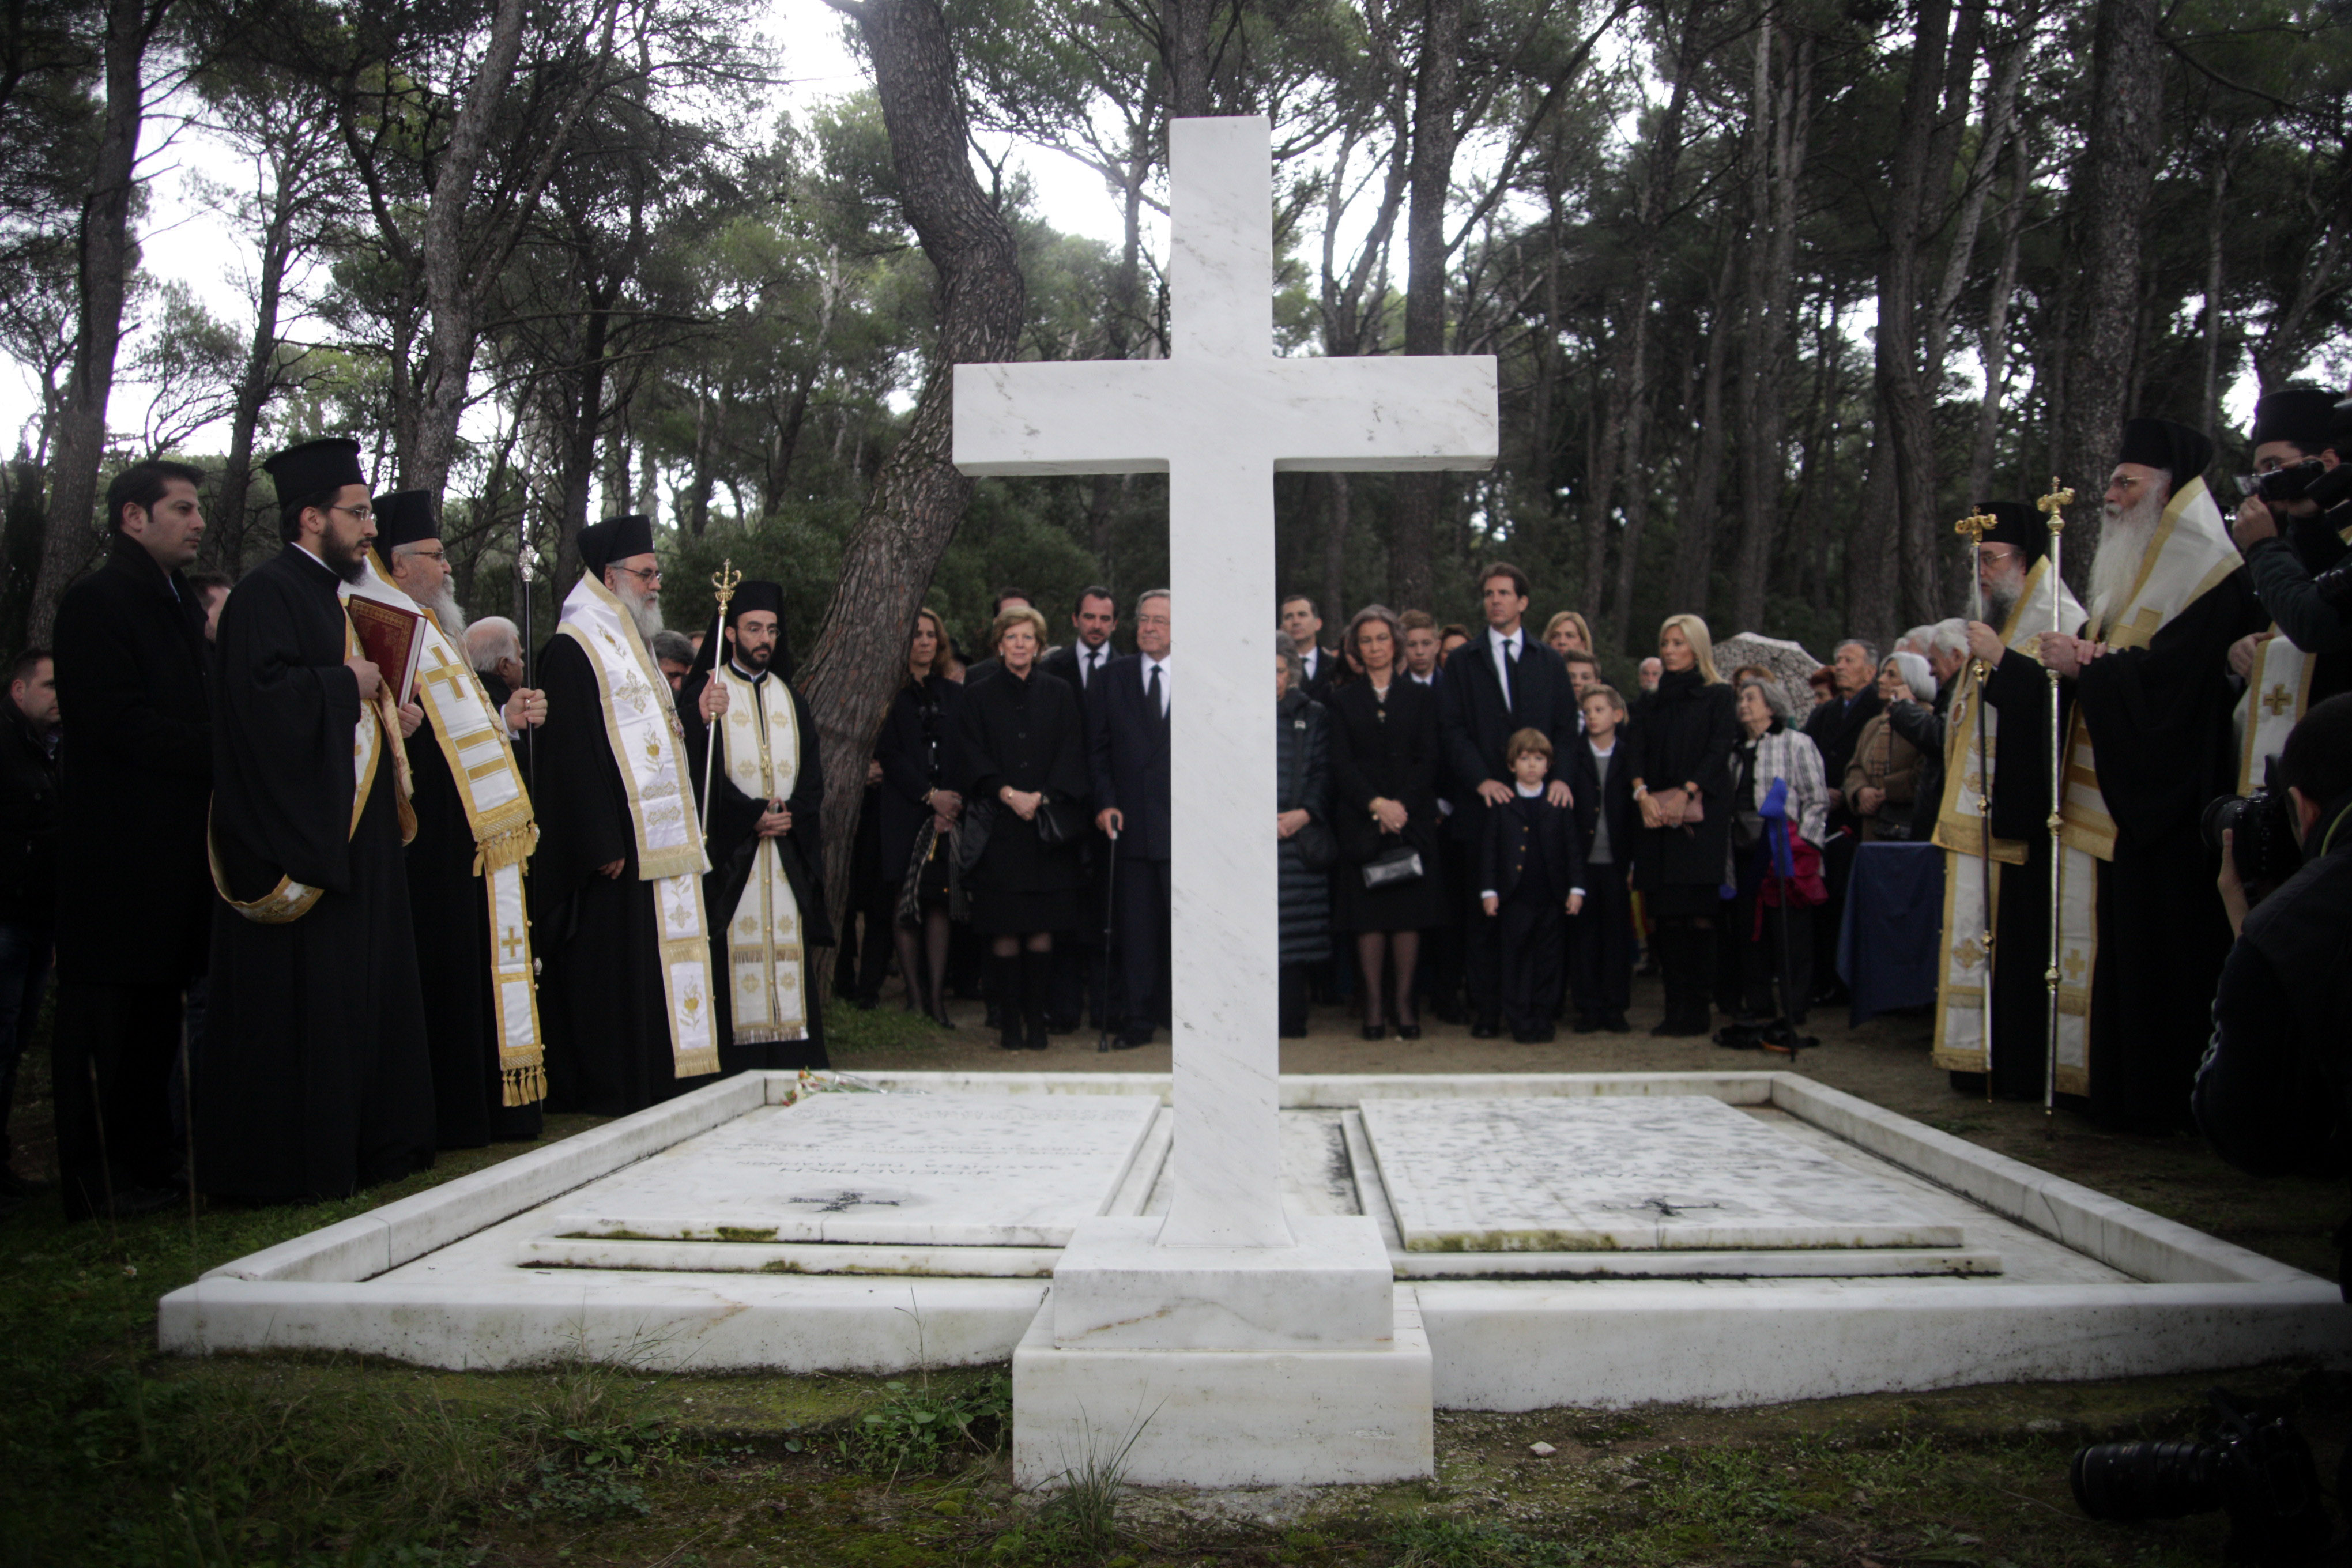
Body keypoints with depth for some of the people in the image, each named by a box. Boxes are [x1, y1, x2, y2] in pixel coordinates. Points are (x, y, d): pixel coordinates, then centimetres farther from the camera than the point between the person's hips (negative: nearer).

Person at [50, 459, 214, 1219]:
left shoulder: (183, 606, 18)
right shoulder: (95, 602, -9)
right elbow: (117, 721, -18)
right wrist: (220, 753, -18)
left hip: (173, 841, 9)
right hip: (116, 846, -8)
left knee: (157, 1006, 13)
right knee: (104, 1012, -2)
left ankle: (146, 1161, 23)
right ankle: (97, 1182, 6)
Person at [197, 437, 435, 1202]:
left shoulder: (333, 594, 20)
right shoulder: (269, 592, -11)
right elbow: (261, 695, -25)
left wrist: (387, 714, 11)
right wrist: (347, 685, -14)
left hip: (351, 836, 10)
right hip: (296, 837, -10)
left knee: (359, 989, 12)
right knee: (300, 1000, -6)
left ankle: (367, 1147, 20)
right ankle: (288, 1163, 2)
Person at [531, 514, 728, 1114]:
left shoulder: (634, 647, 21)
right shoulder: (572, 651, -10)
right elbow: (570, 755, -17)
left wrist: (697, 715, 7)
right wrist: (602, 847, -22)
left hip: (662, 841, 10)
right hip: (617, 849, -10)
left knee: (661, 962, 10)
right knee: (616, 969, -6)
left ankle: (662, 1082, 16)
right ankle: (615, 1088, 1)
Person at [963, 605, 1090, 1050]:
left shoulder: (1058, 696, 11)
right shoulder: (978, 697, 8)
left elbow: (1072, 754, 3)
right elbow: (972, 756, 0)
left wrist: (1042, 797, -10)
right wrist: (1008, 794, -13)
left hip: (1048, 825, 1)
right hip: (998, 826, -1)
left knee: (1042, 928, 0)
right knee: (1004, 930, -3)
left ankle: (1037, 1020, 7)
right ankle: (1009, 1021, 4)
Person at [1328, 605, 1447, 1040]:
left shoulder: (1420, 698, 11)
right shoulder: (1343, 700, 9)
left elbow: (1428, 760, 3)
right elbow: (1340, 763, 0)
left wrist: (1401, 805, -10)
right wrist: (1375, 804, -12)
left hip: (1412, 820, 0)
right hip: (1360, 821, 0)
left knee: (1409, 912, -2)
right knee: (1368, 913, -2)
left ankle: (1405, 1003, 4)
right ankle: (1373, 1003, 3)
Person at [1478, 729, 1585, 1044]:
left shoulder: (1560, 801, 7)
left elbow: (1573, 848, 7)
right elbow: (1488, 849, 3)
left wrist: (1576, 888, 0)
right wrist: (1488, 890, -4)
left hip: (1552, 898, 1)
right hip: (1515, 897, -1)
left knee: (1548, 960, 6)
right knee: (1516, 961, 2)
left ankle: (1543, 1022, 15)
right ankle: (1521, 1023, 10)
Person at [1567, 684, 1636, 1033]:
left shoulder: (1629, 758, 6)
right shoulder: (1573, 756, 5)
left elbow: (1637, 811, 4)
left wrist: (1635, 863, -2)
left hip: (1616, 861, 0)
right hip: (1582, 860, 0)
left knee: (1618, 934, 3)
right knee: (1583, 933, 2)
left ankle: (1615, 1007, 11)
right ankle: (1588, 1007, 9)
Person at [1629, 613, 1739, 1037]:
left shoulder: (1718, 697, 5)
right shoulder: (1654, 703, 19)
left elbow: (1718, 752, -5)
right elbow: (1638, 751, 10)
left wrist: (1684, 794, -17)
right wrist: (1642, 793, -8)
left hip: (1702, 816, -4)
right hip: (1659, 819, 4)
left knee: (1698, 912, -7)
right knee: (1666, 914, 0)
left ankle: (1693, 1012, -5)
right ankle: (1675, 1008, 3)